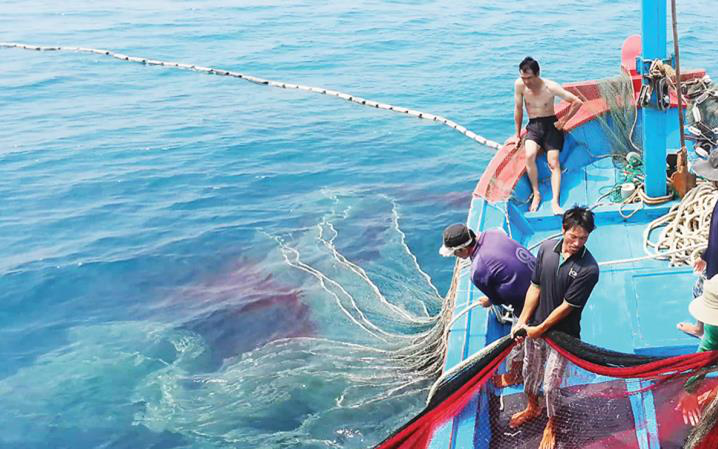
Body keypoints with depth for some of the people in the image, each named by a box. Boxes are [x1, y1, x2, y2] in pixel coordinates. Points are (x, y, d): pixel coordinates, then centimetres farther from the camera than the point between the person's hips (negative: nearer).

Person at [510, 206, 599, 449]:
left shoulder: (588, 269, -26)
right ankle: (532, 408, 53)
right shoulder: (547, 248, -12)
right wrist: (522, 321, -5)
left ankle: (551, 425, 37)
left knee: (551, 384, 9)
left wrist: (540, 329, -14)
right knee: (530, 371, 24)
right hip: (536, 326, 4)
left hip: (562, 333, -4)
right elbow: (535, 287, -4)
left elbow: (566, 306, -20)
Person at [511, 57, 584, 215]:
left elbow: (578, 102, -9)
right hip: (533, 126, 2)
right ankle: (536, 194, -17)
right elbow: (518, 109, 5)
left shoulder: (551, 87, -16)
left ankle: (555, 201, -22)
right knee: (529, 156, -28)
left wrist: (564, 120, -7)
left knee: (554, 163, -16)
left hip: (551, 124, -1)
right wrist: (517, 134, 9)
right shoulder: (519, 85, -9)